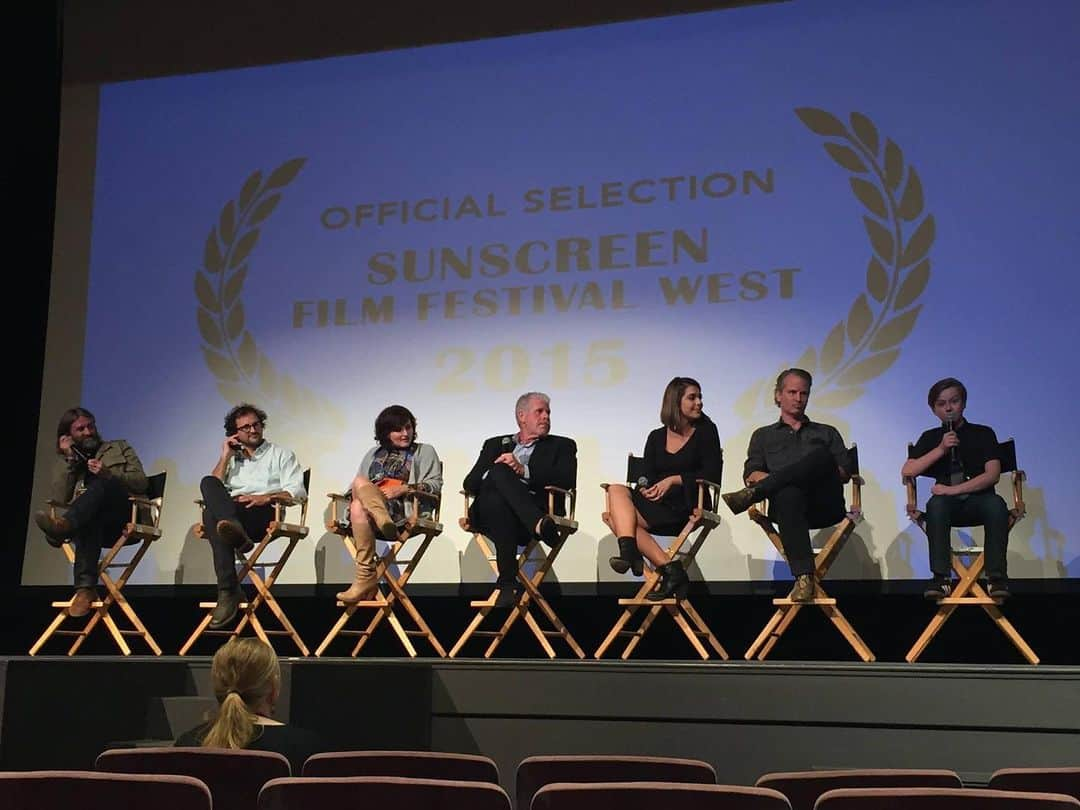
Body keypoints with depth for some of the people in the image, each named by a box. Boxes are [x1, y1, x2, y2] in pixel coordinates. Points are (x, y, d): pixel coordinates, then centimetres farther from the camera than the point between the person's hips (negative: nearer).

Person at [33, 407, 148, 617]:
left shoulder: (119, 448, 23)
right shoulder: (64, 462, 25)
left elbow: (141, 483, 9)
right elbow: (60, 498, 8)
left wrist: (108, 474, -7)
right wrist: (69, 459, 3)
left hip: (126, 519, -1)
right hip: (92, 523, 1)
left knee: (103, 484, -32)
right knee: (89, 521, -38)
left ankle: (64, 525, -58)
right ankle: (86, 588, -51)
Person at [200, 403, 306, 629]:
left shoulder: (281, 455, 23)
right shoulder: (232, 459, 34)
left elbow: (297, 493, 6)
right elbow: (214, 490, 16)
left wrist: (266, 497, -11)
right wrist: (225, 457, 14)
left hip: (265, 515, -3)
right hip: (232, 510, 3)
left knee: (213, 514, -34)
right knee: (208, 483, -32)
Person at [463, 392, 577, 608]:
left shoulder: (561, 446, 24)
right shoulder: (495, 444, 30)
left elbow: (567, 479, 1)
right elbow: (470, 484, 16)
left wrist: (524, 471, -10)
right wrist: (495, 472, -6)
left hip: (536, 508, -2)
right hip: (490, 511, 2)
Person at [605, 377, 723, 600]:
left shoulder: (705, 431, 7)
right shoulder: (656, 437, 18)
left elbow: (712, 475, -3)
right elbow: (646, 475, 12)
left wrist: (674, 480, -13)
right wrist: (644, 487, -12)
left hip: (686, 505, -5)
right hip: (655, 503, 5)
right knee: (616, 491, -26)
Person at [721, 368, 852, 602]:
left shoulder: (827, 433, 30)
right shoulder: (763, 435, 28)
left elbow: (845, 473, 14)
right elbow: (751, 475, 11)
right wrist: (778, 479, -11)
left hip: (825, 504, 1)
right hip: (789, 501, -1)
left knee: (820, 455, -32)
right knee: (788, 494, -41)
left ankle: (750, 495, -36)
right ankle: (804, 576, -48)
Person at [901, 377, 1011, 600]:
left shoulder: (983, 434, 7)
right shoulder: (930, 438, 14)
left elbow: (992, 475, -5)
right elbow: (907, 472, 2)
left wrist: (953, 490, -15)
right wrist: (940, 449, -7)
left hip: (978, 501, -1)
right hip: (949, 506, 1)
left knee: (996, 503, -35)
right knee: (936, 504, -35)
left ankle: (996, 577, -32)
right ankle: (941, 578, -37)